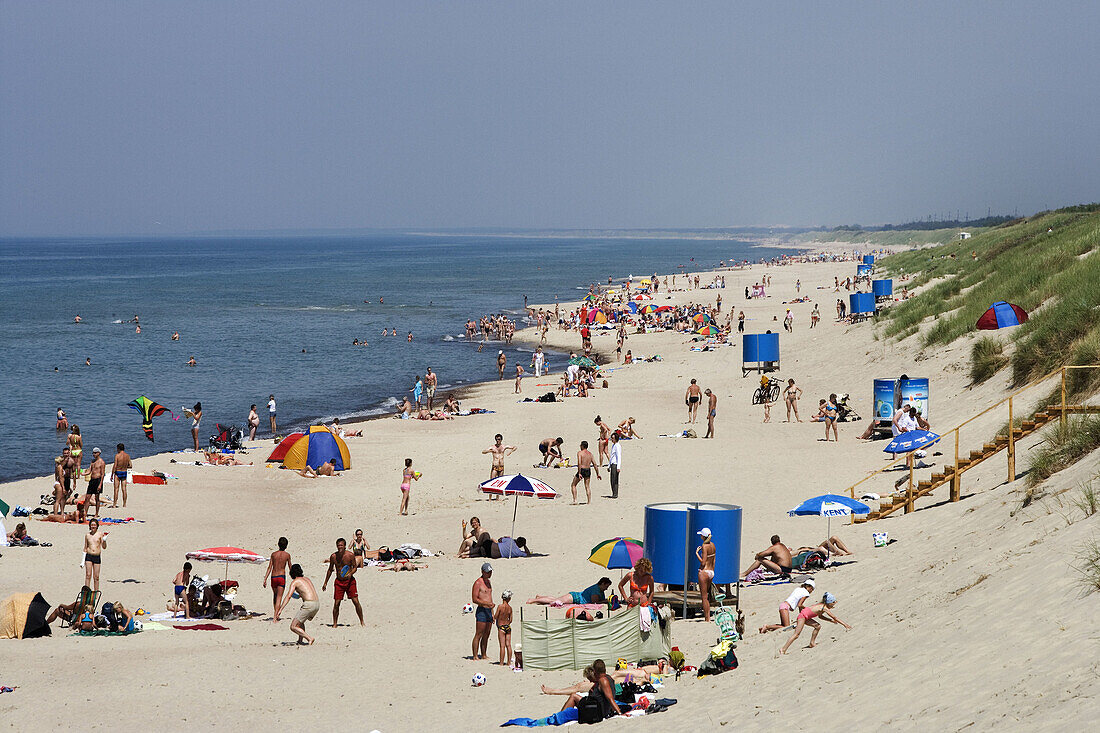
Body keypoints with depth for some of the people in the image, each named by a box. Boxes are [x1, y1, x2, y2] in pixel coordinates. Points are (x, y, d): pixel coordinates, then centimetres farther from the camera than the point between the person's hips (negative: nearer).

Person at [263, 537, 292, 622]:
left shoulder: (273, 554, 3)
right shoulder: (287, 555, -1)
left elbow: (269, 568, 0)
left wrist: (265, 579, 0)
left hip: (273, 577, 3)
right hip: (281, 577, -3)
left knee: (275, 595, 22)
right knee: (279, 597, -3)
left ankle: (276, 614, 31)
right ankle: (275, 617, -14)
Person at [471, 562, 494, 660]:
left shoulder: (488, 581, 17)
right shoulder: (478, 583, -10)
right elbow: (474, 599, -15)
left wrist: (492, 613, 23)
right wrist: (487, 603, -26)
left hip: (488, 611, 8)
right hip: (481, 611, -8)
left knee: (486, 635, 10)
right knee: (478, 635, -9)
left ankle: (483, 655, 16)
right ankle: (475, 656, -9)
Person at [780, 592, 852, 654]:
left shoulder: (822, 605, 12)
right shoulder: (825, 608, -14)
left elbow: (820, 616, 28)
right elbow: (835, 617, -12)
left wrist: (831, 620, 22)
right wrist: (845, 625, -6)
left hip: (805, 616, 9)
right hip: (803, 616, -9)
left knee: (818, 626, 11)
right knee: (796, 634, -12)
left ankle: (812, 643, 16)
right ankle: (783, 650, -16)